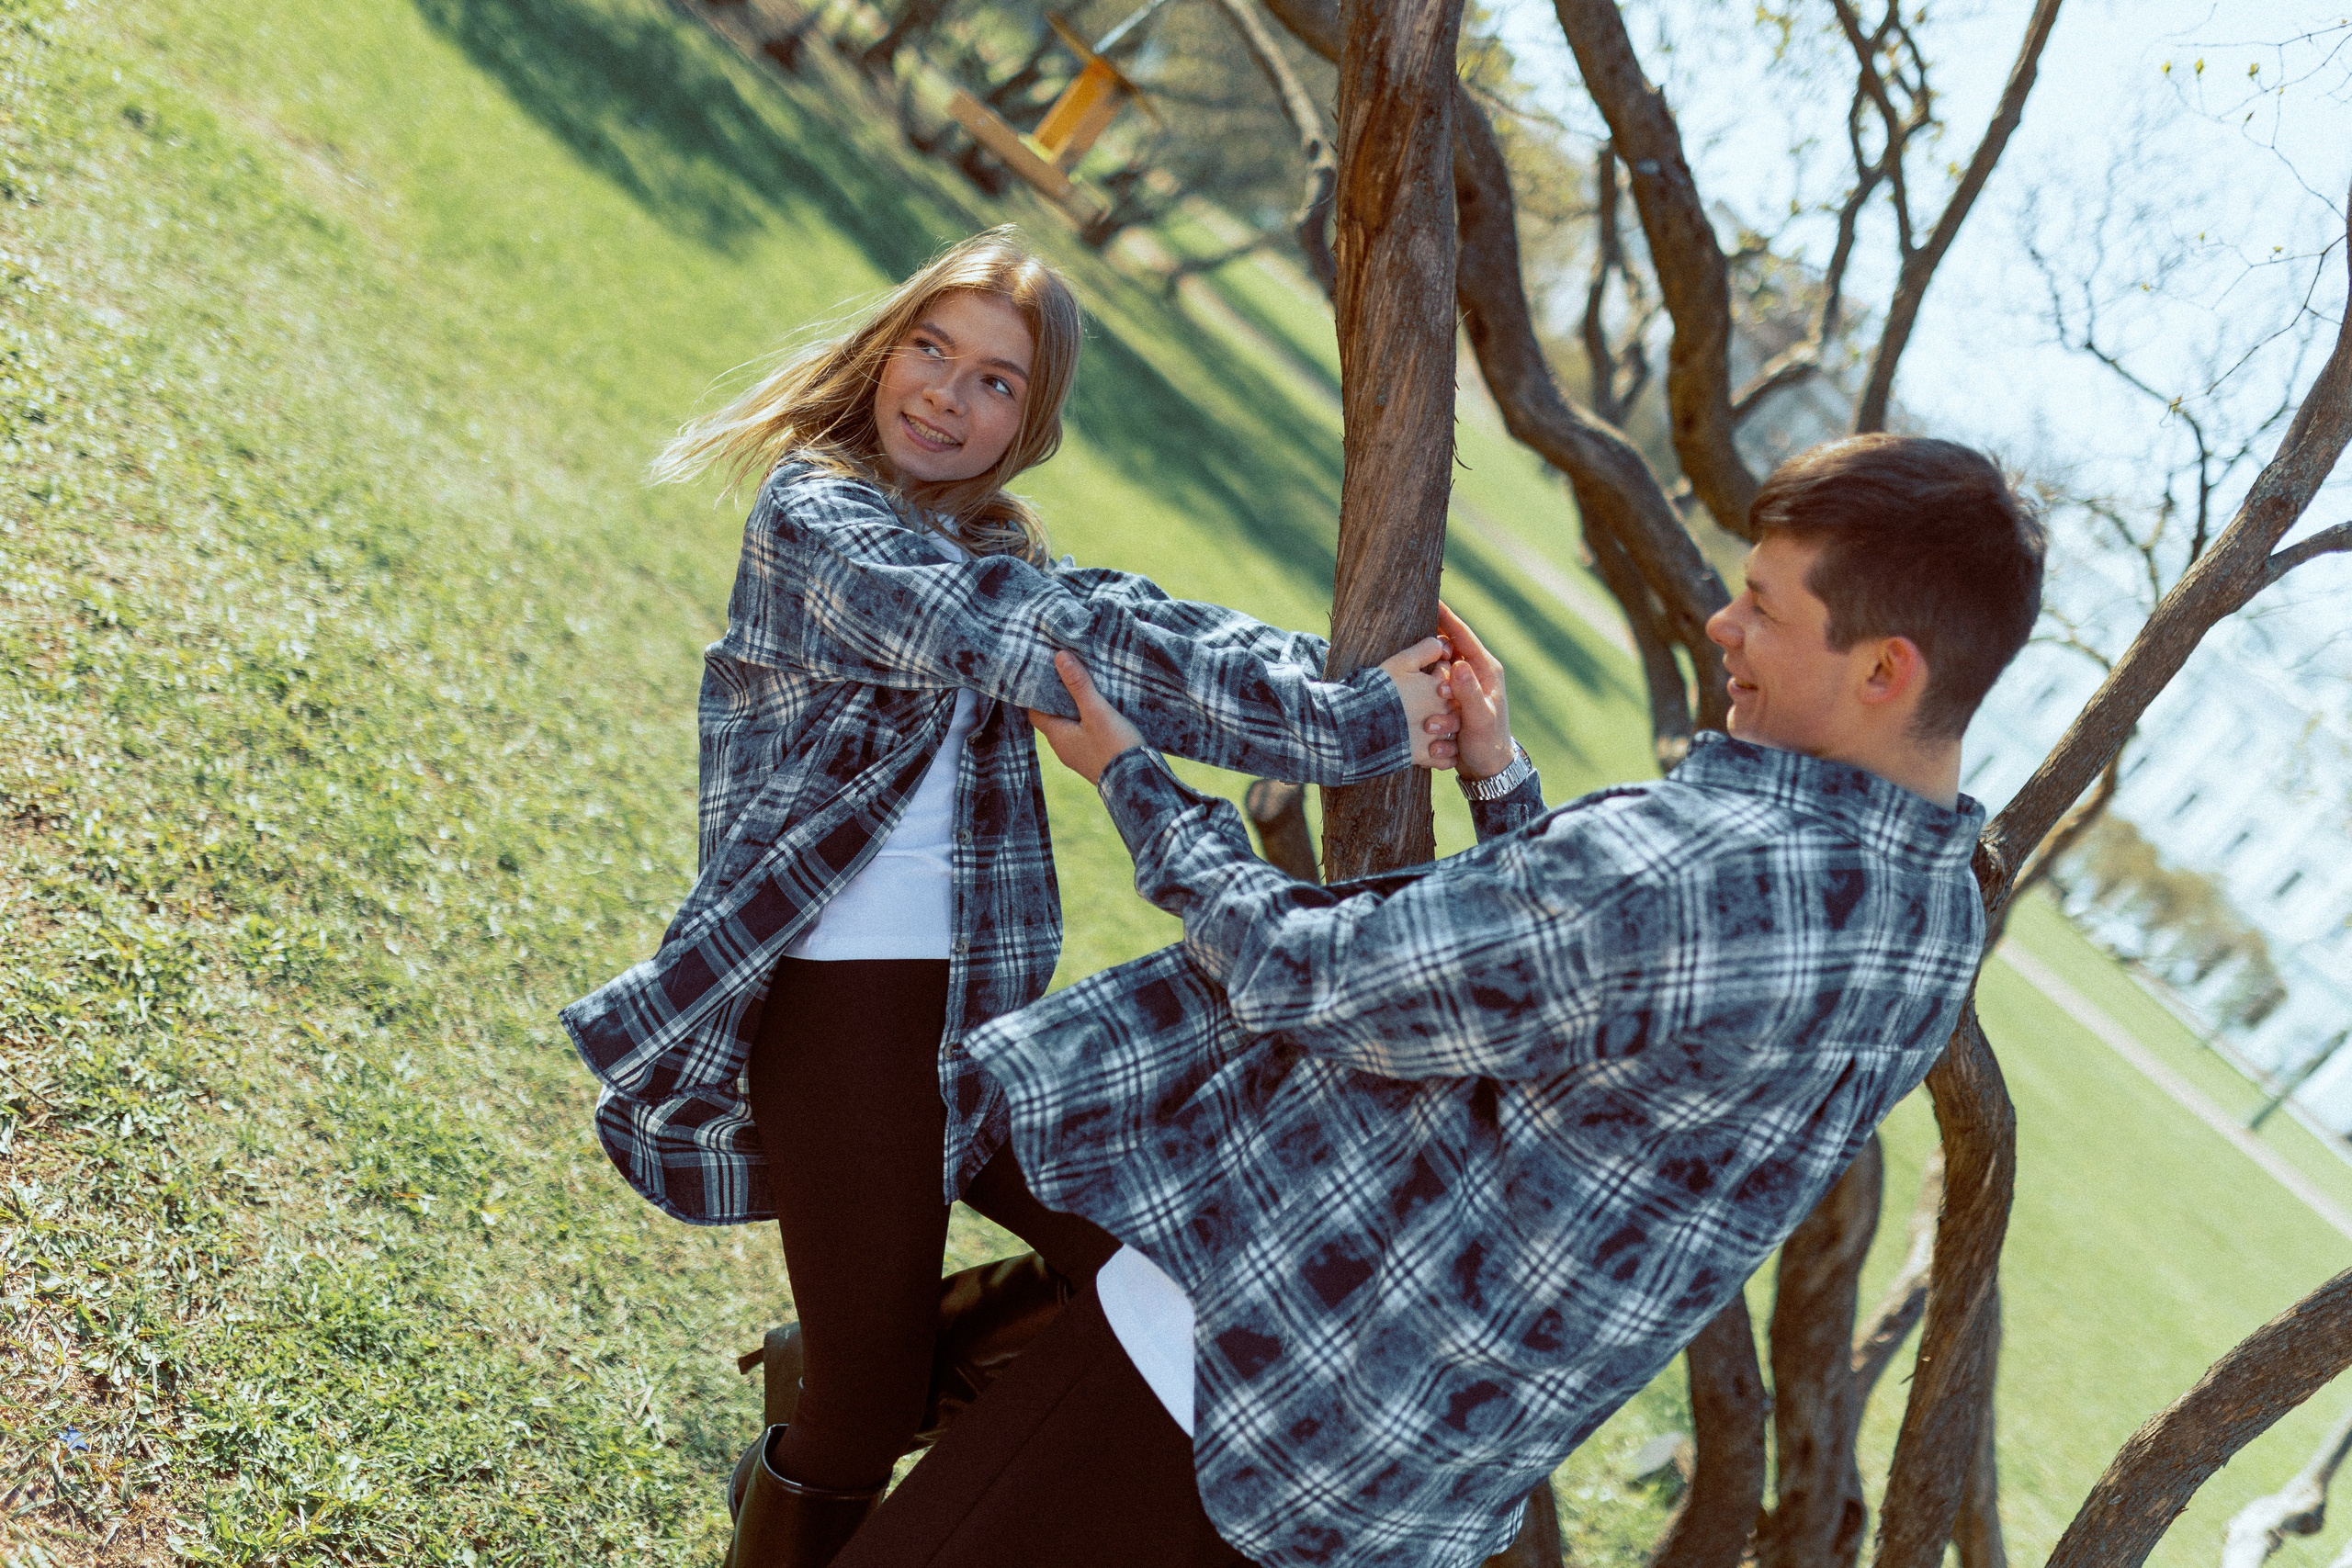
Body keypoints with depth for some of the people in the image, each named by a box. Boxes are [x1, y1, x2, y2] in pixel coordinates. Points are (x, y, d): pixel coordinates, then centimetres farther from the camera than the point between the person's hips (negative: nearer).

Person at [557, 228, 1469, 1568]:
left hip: (981, 1007, 7)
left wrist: (1369, 681, -17)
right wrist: (1350, 727, -21)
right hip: (842, 1006, -7)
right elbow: (1066, 651, -20)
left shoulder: (988, 547, 16)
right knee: (866, 1428, -1)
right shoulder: (815, 518, -9)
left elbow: (1129, 621, -1)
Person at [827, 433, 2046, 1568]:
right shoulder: (1932, 920, 2)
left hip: (1259, 1360, -10)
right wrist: (1500, 785, 18)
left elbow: (1306, 978, -17)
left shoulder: (1695, 871, -29)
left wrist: (1127, 775, -3)